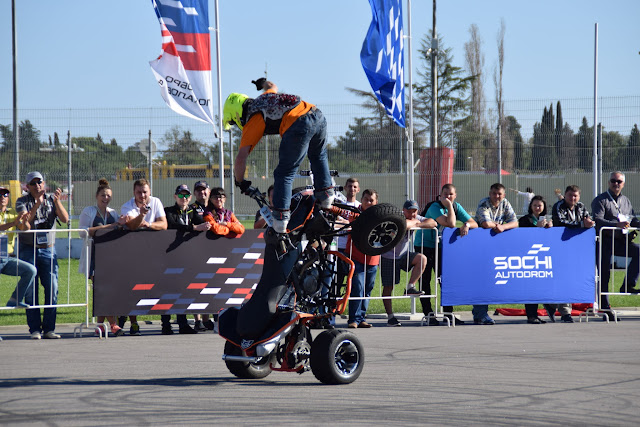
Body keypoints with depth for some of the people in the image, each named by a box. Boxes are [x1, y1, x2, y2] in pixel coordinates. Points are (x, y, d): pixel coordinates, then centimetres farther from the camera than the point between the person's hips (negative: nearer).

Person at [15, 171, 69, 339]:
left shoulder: (51, 200, 9)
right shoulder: (22, 202, 2)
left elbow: (65, 219, -3)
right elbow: (23, 222, -16)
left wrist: (57, 201, -16)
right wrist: (37, 204, -24)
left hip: (48, 249, 2)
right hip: (28, 249, -2)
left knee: (52, 288, -4)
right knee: (31, 290, -5)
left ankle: (49, 328, 1)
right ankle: (35, 329, -1)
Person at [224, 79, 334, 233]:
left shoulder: (251, 122, 13)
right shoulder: (264, 97, 32)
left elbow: (241, 158, 5)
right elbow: (272, 86, 58)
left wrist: (240, 182, 21)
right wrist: (263, 83, 82)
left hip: (297, 126, -7)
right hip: (317, 116, 7)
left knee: (284, 174, 3)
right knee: (318, 156, 34)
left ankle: (280, 217, -4)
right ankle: (326, 194, 33)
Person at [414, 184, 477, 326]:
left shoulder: (456, 207, 0)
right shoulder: (435, 207, -21)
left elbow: (474, 223, -4)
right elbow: (451, 224, -32)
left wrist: (466, 225, -25)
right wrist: (448, 206, -27)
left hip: (441, 247, 6)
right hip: (424, 245, -6)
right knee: (425, 280, -5)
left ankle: (448, 313, 10)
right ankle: (428, 314, -1)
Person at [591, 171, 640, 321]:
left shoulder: (626, 201, 19)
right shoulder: (600, 201, 1)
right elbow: (597, 220, -14)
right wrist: (617, 225, -27)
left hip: (622, 241, 4)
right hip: (605, 242, -4)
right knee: (604, 274, -6)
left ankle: (628, 285, -19)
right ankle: (606, 308, 0)